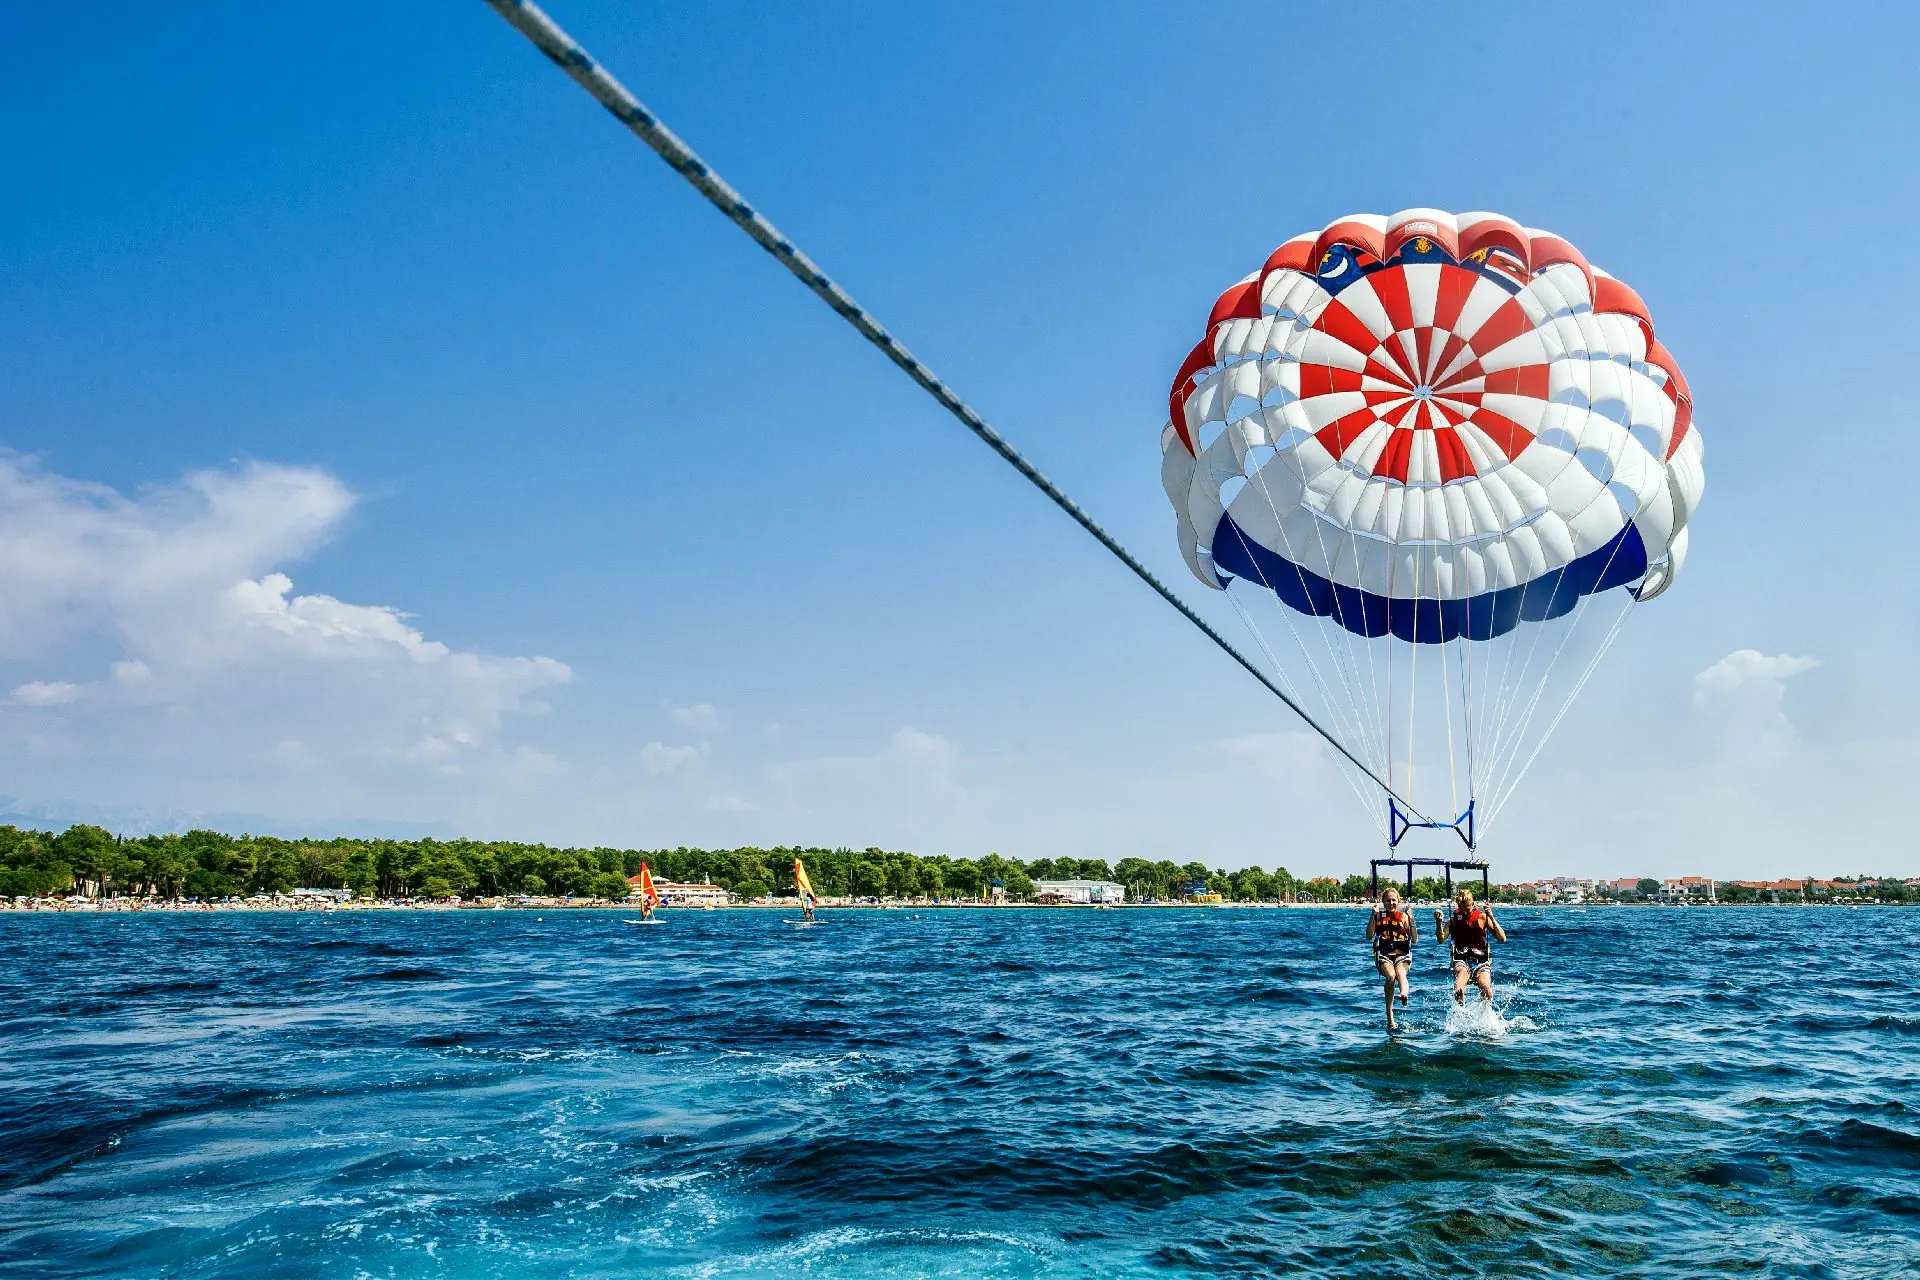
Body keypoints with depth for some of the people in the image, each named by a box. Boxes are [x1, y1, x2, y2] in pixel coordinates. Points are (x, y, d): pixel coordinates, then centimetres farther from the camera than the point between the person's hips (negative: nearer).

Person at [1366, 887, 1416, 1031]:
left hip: (1402, 954, 1)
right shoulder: (1379, 916, 11)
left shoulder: (1403, 916, 11)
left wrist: (1411, 921, -6)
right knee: (1390, 976, -28)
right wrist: (1373, 916, -7)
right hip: (1383, 954, -1)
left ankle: (1404, 994, -64)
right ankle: (1390, 1019, -20)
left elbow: (1414, 940, 6)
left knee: (1400, 972, -33)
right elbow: (1369, 935, -1)